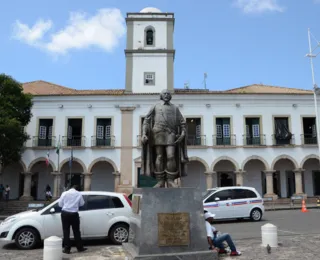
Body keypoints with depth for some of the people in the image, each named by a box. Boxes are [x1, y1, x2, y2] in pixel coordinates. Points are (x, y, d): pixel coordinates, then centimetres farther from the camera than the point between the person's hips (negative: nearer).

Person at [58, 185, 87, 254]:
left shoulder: (64, 193, 1)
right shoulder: (79, 194, 1)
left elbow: (60, 204, 4)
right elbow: (82, 204, 10)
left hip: (65, 213, 0)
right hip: (74, 214, 0)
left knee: (66, 231, 5)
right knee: (76, 231, 10)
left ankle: (67, 249, 6)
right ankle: (80, 248, 19)